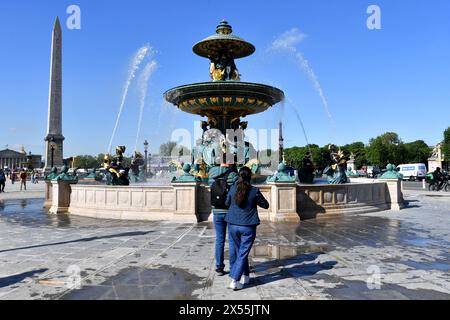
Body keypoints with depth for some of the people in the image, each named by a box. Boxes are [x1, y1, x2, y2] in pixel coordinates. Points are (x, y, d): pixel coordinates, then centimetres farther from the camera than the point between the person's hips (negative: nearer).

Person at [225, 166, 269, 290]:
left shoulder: (233, 189, -3)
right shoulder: (255, 191, -11)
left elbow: (227, 203, 13)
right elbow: (265, 205, 2)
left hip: (233, 225, 3)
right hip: (248, 227, -3)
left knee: (239, 252, 19)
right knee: (243, 254, 4)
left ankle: (245, 277, 30)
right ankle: (234, 280, -1)